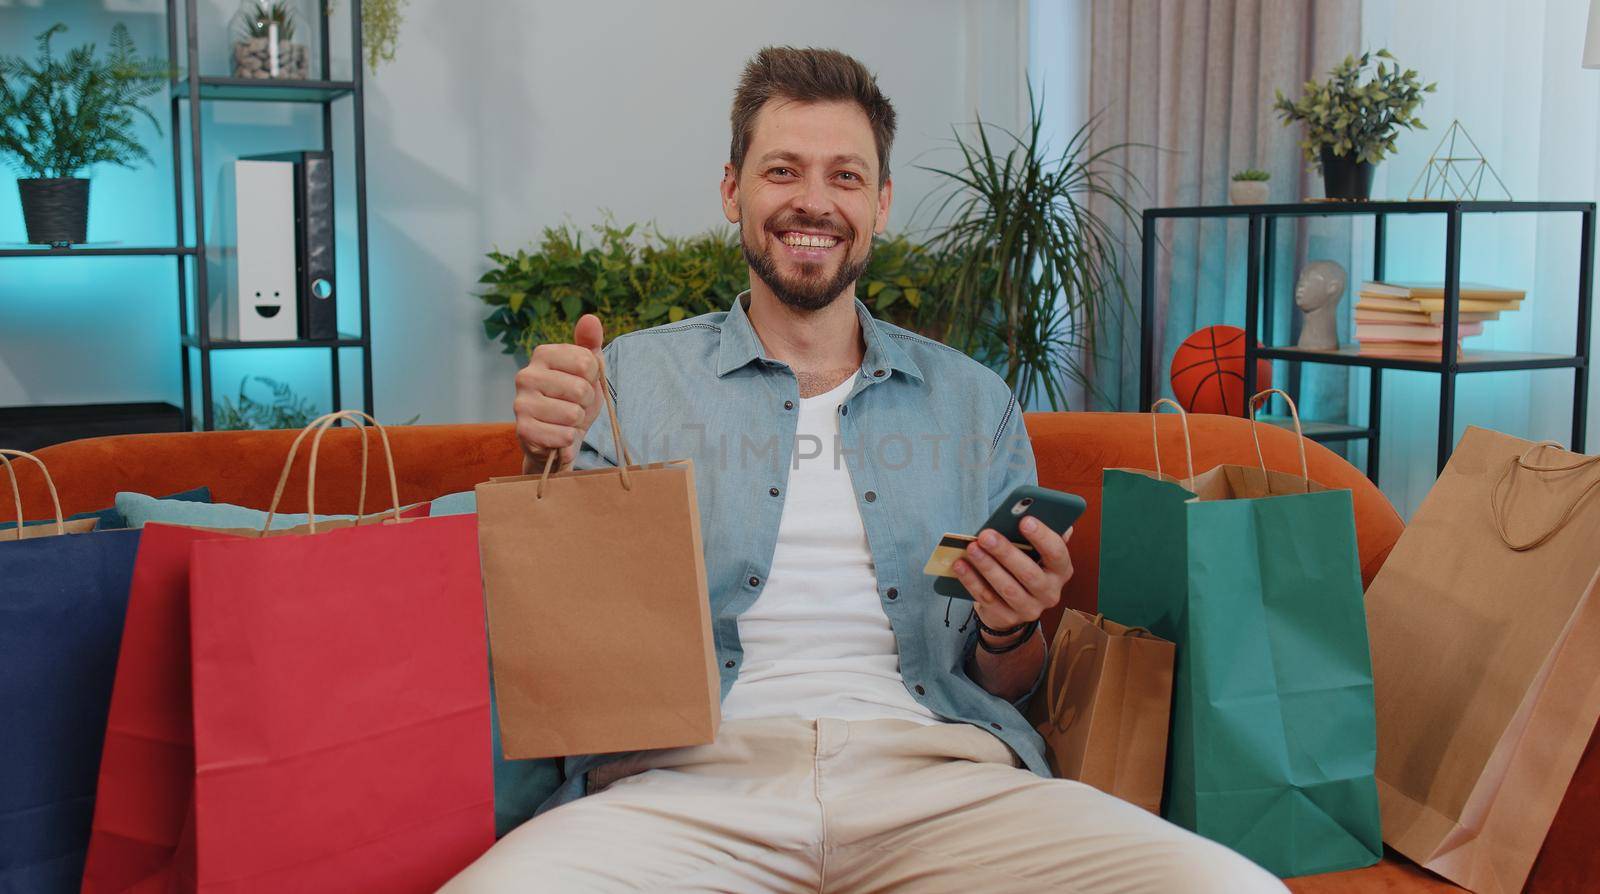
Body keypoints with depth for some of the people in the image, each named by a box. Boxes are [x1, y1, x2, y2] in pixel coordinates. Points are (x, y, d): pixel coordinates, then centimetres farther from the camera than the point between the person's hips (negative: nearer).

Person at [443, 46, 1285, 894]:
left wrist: (1010, 630, -5)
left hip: (934, 773, 1)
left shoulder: (975, 401, 16)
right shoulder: (632, 377, 12)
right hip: (691, 775, -1)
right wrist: (553, 462, -11)